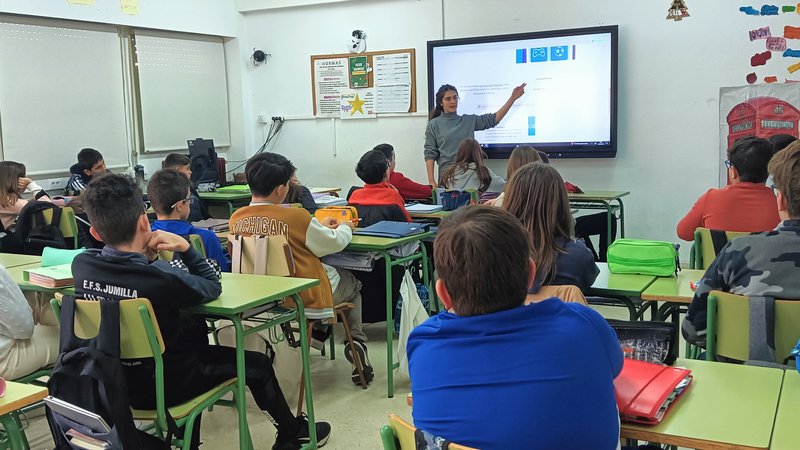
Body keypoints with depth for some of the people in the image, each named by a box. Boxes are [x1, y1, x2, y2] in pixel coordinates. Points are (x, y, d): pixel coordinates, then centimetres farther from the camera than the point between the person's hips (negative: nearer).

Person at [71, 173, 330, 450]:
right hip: (161, 386, -6)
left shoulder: (81, 264, -14)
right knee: (258, 365, 12)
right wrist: (185, 247, -14)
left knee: (193, 327, 30)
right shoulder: (161, 279, -31)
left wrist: (143, 256, -9)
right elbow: (213, 286, -12)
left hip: (112, 381, 6)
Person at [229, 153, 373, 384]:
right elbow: (333, 243, -11)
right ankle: (356, 341, 20)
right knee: (352, 282, 26)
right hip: (306, 296, -6)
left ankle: (319, 335, 34)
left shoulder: (237, 218, -9)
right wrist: (345, 228, 12)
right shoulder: (296, 216, -26)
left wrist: (318, 226, 16)